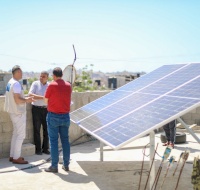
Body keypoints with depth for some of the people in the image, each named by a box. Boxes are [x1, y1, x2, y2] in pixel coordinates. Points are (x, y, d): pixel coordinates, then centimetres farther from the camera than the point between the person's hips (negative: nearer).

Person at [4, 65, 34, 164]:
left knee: (16, 134, 16)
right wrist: (27, 100, -9)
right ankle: (16, 158, 5)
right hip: (18, 113, -10)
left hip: (13, 112, 10)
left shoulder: (10, 82, 10)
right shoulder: (16, 84, -20)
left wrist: (25, 98, 11)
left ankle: (12, 156, 22)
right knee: (20, 135, -1)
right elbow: (17, 100, -25)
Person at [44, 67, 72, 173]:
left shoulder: (52, 85, -10)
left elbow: (46, 100, -1)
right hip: (65, 116, 4)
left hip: (53, 116, -4)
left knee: (53, 141, 2)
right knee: (65, 140, 11)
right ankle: (66, 165, 17)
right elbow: (66, 99, 9)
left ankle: (54, 166, 5)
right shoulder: (68, 86, 2)